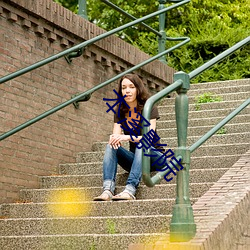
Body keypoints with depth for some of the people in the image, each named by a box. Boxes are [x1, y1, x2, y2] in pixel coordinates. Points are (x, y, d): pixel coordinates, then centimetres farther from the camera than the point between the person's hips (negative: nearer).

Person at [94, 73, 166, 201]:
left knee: (141, 145, -35)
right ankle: (107, 190, -42)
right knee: (111, 146, -21)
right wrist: (114, 139, -33)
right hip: (135, 160, 4)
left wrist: (127, 137, -39)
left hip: (154, 157, -4)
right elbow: (116, 135, -8)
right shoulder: (120, 112, 4)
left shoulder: (150, 109, -10)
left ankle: (130, 190, -53)